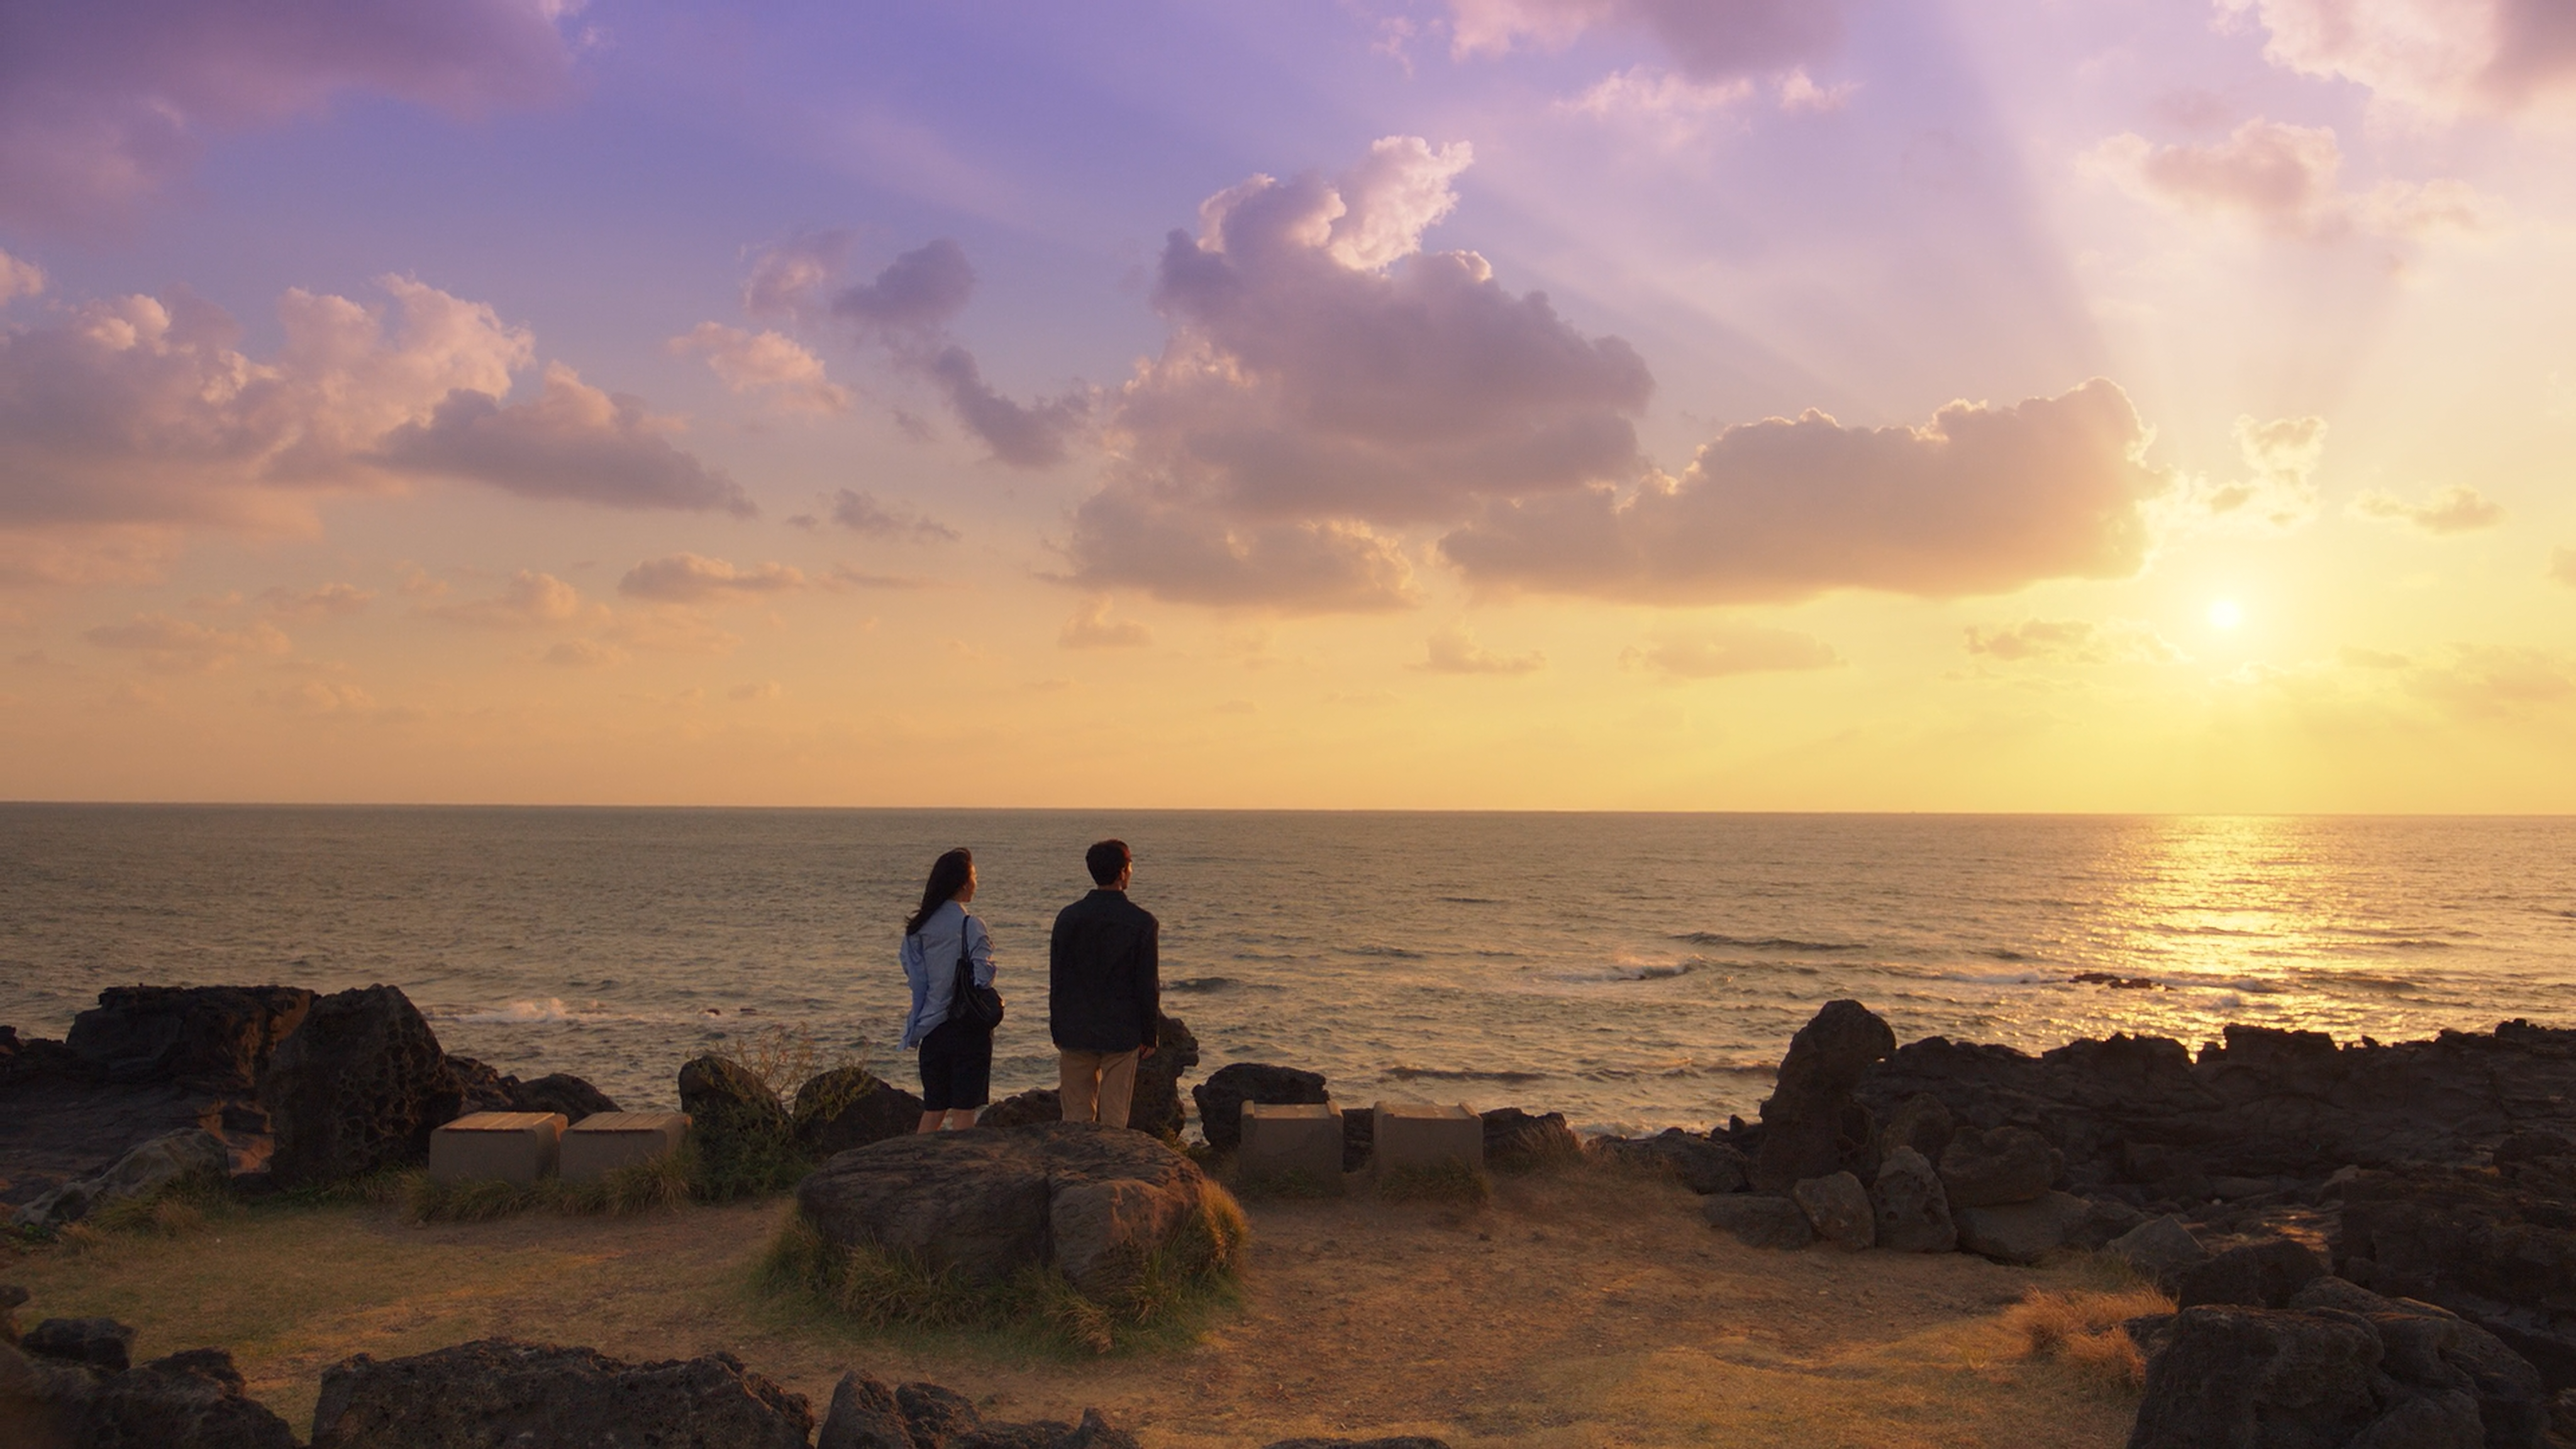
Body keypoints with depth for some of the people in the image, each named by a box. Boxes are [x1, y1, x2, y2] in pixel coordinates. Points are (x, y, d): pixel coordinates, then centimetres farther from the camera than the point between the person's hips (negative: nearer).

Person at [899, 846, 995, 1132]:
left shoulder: (919, 927, 4)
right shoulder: (970, 927, -13)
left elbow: (911, 970, 9)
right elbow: (983, 977, -17)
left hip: (932, 1027, 5)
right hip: (967, 1027, -5)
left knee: (932, 1110, 14)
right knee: (964, 1110, 1)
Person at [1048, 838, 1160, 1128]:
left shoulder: (1068, 917, 0)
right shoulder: (1142, 922, -8)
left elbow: (1056, 980, 5)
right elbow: (1148, 985, -6)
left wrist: (1057, 1030, 14)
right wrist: (1150, 1035, 4)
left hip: (1075, 1032, 2)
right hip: (1121, 1033, -2)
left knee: (1076, 1117, 8)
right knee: (1115, 1114, 5)